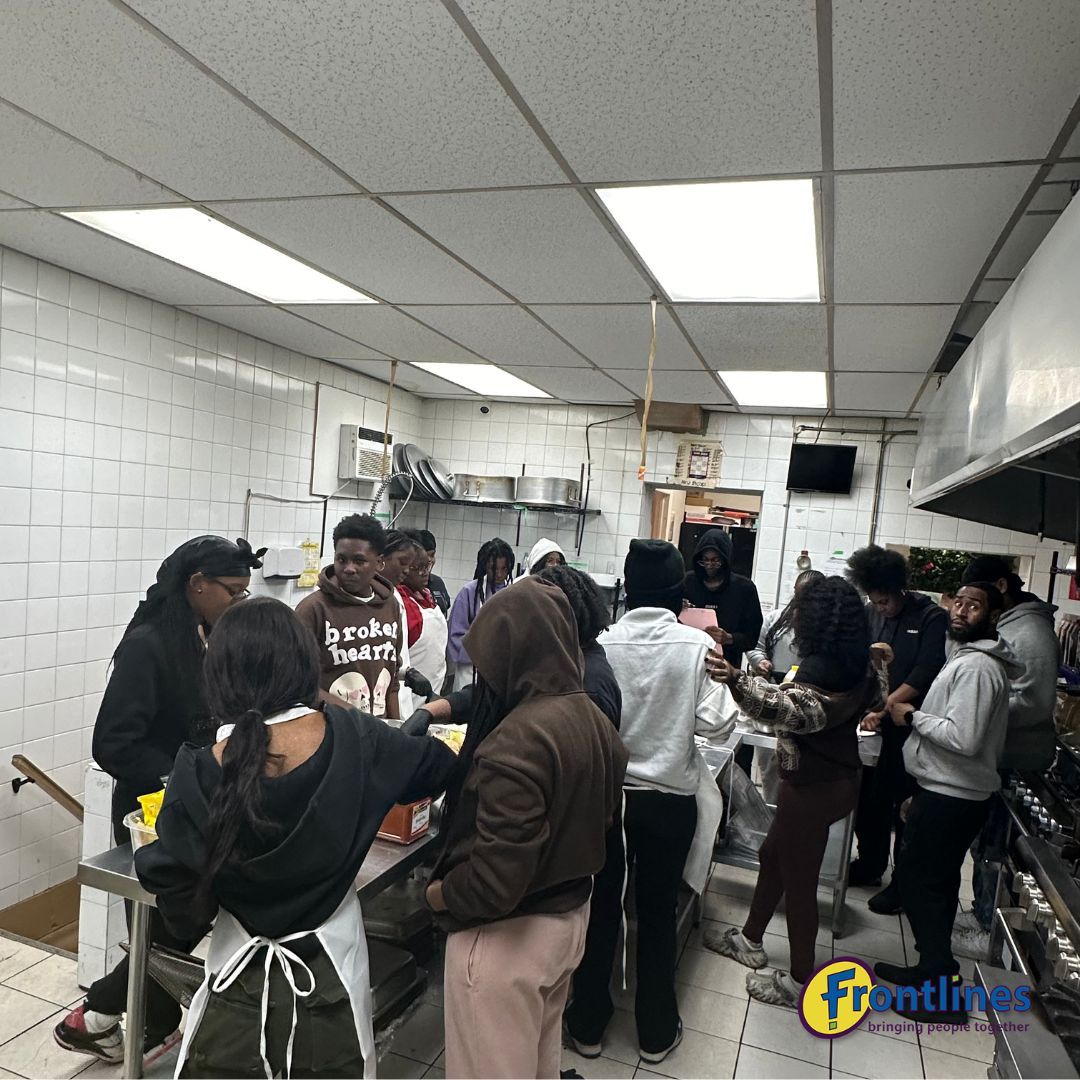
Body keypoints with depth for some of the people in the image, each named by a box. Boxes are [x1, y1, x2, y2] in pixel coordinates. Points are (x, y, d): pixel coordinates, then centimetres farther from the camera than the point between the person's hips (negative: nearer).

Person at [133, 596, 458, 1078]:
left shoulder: (199, 775, -19)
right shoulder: (352, 738, -18)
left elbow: (184, 913, -10)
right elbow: (440, 766, -1)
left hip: (242, 991, -1)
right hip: (333, 980, 2)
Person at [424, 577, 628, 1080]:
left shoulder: (516, 741, -30)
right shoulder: (594, 718, -4)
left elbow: (495, 882, -29)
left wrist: (436, 893, -11)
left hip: (507, 936, -8)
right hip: (571, 916, 8)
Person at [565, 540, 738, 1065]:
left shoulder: (602, 643, -13)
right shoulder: (698, 644, -14)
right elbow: (716, 721, -16)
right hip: (671, 798, 0)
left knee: (601, 907, 17)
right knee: (658, 913, 18)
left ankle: (588, 1025, 32)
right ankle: (656, 1032, 34)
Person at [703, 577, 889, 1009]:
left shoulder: (818, 668, -28)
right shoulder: (859, 665, 2)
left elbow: (794, 711, -47)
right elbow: (874, 700, 22)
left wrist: (737, 680, -60)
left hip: (812, 786, -10)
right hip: (841, 776, 10)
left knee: (799, 881, 8)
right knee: (773, 854, 24)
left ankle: (799, 983, 26)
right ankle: (751, 940, 41)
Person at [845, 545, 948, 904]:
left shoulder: (932, 618, -11)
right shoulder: (872, 615, 5)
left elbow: (924, 675, -18)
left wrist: (884, 706, -22)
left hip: (911, 729, -5)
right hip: (877, 725, 5)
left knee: (905, 806, 5)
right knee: (869, 797, 14)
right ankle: (870, 865, 33)